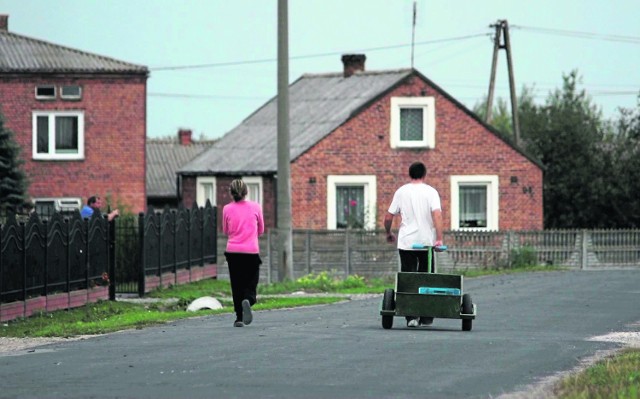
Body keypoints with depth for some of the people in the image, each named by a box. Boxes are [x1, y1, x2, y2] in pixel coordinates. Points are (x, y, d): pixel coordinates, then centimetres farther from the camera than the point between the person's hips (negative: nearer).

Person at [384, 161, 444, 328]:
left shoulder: (401, 192, 4)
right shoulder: (430, 192, -1)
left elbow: (388, 217, 4)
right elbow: (437, 215, -15)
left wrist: (388, 233, 22)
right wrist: (439, 239, -18)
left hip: (406, 242, 0)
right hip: (426, 242, 0)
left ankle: (411, 316, -9)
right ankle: (426, 317, 13)